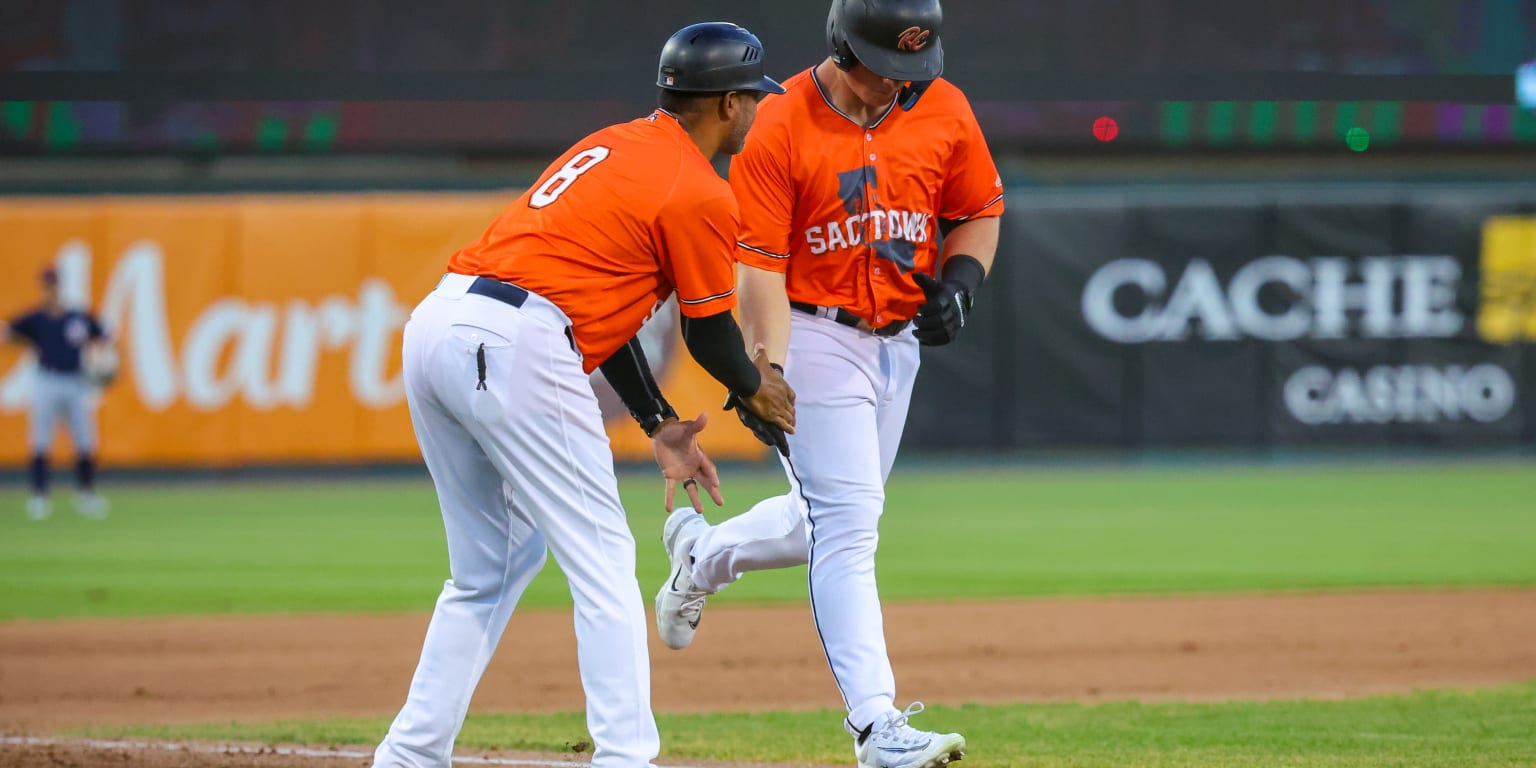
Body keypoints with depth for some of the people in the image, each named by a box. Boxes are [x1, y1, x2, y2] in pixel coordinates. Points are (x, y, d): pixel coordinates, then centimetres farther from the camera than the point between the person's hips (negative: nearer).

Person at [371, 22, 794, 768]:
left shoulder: (611, 147, 24)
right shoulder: (700, 195, -2)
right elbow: (708, 335, 6)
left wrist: (658, 424, 23)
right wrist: (755, 389, 28)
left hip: (433, 323, 9)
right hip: (515, 349, -9)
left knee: (490, 568, 19)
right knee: (602, 561, -2)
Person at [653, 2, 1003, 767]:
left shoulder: (942, 110, -2)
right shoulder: (778, 127, -16)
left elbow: (979, 212, 13)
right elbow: (759, 267, -18)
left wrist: (958, 281, -7)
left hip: (898, 341, 6)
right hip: (815, 334, -6)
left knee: (833, 520, 16)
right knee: (847, 523, -13)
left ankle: (703, 552, 43)